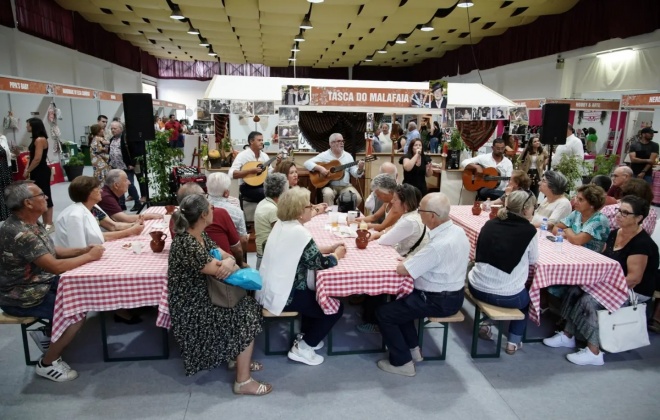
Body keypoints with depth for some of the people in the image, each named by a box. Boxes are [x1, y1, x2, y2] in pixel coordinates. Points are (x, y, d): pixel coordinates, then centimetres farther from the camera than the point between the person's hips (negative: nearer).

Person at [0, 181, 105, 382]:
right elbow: (55, 266, -31)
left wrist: (83, 250, -4)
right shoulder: (19, 233, -30)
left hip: (39, 283, 10)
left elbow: (52, 252, 11)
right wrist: (89, 256, -18)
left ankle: (48, 333, 21)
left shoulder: (32, 224, 1)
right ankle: (47, 363, 3)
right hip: (22, 297, -10)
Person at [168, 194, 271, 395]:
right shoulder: (186, 244, -28)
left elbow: (225, 255, 4)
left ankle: (238, 358, 19)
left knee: (248, 303, 3)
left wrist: (229, 261, -20)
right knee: (246, 317, -12)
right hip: (190, 309, -9)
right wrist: (229, 263, -4)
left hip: (203, 296, 9)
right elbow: (218, 270, -25)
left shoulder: (201, 235, 2)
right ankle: (243, 381, -1)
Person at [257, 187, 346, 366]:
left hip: (270, 289, 9)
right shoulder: (299, 233, -24)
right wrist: (337, 254, 2)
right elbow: (320, 264, -16)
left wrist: (328, 248, 10)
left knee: (316, 295, 27)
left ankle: (304, 336, 32)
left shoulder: (281, 225, 3)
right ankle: (302, 348, 8)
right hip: (282, 296, -9)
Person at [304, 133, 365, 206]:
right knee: (328, 194, -36)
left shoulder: (348, 156, 10)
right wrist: (319, 168, -20)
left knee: (357, 198, -21)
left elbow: (355, 174, 6)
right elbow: (307, 163, -6)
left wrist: (360, 169, -15)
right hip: (329, 185, -3)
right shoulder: (324, 155, -1)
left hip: (345, 186, 3)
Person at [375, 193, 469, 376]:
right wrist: (412, 260, 1)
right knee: (400, 300, 25)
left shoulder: (439, 244, -31)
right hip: (452, 294, 9)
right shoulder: (457, 231, -2)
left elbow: (401, 270, -24)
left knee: (384, 312, -1)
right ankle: (413, 349, 29)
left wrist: (404, 262, -2)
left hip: (438, 301, -9)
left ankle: (402, 362, 9)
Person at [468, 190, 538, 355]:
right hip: (507, 297, -4)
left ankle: (484, 325, 38)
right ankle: (513, 342, 30)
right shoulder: (528, 230, -8)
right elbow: (533, 260, 7)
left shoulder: (490, 224, 3)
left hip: (477, 288, 4)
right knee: (527, 297, 31)